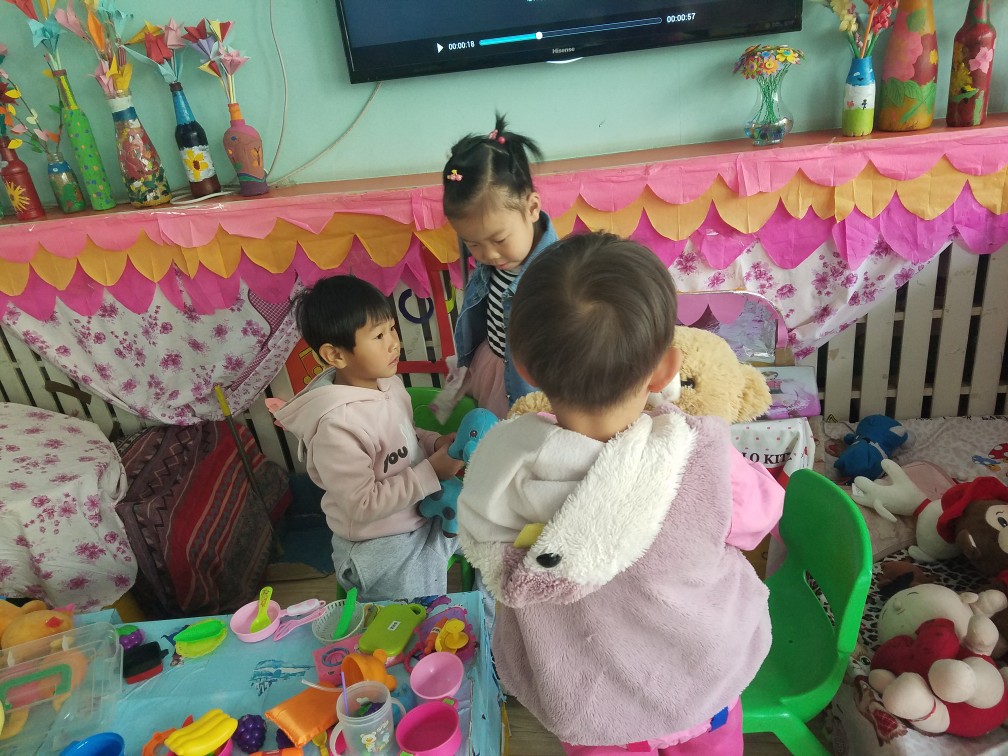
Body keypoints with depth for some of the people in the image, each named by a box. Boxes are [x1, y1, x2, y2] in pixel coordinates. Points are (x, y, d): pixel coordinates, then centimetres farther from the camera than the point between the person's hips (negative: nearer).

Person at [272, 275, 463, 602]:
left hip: (423, 526, 7)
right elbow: (362, 506, -27)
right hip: (386, 552, -7)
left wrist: (436, 443, -7)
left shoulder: (387, 383, -7)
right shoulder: (336, 426, -31)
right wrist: (430, 472, -26)